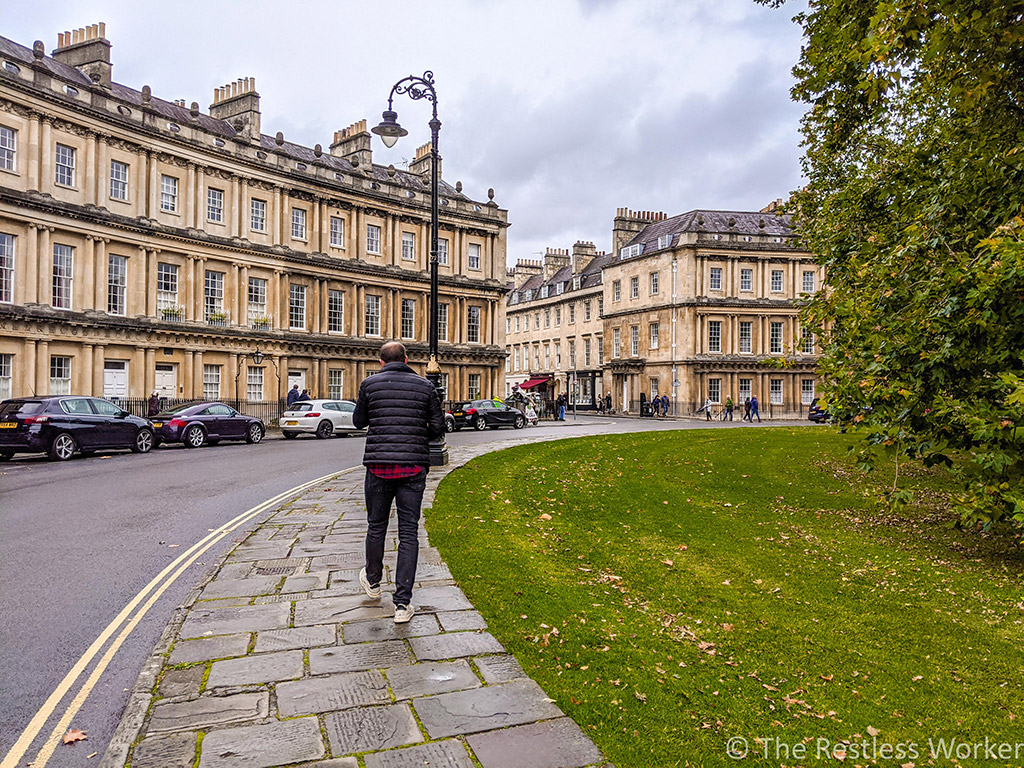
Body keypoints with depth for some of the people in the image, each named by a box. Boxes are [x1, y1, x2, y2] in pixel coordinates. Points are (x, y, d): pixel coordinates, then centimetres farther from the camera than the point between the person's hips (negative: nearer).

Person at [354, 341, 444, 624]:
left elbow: (359, 422, 13)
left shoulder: (370, 383, 2)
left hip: (379, 466, 0)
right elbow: (438, 427, 2)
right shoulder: (425, 386, 3)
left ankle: (372, 582, 39)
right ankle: (403, 604, 3)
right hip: (413, 468, 0)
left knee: (376, 527, 19)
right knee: (409, 533, 4)